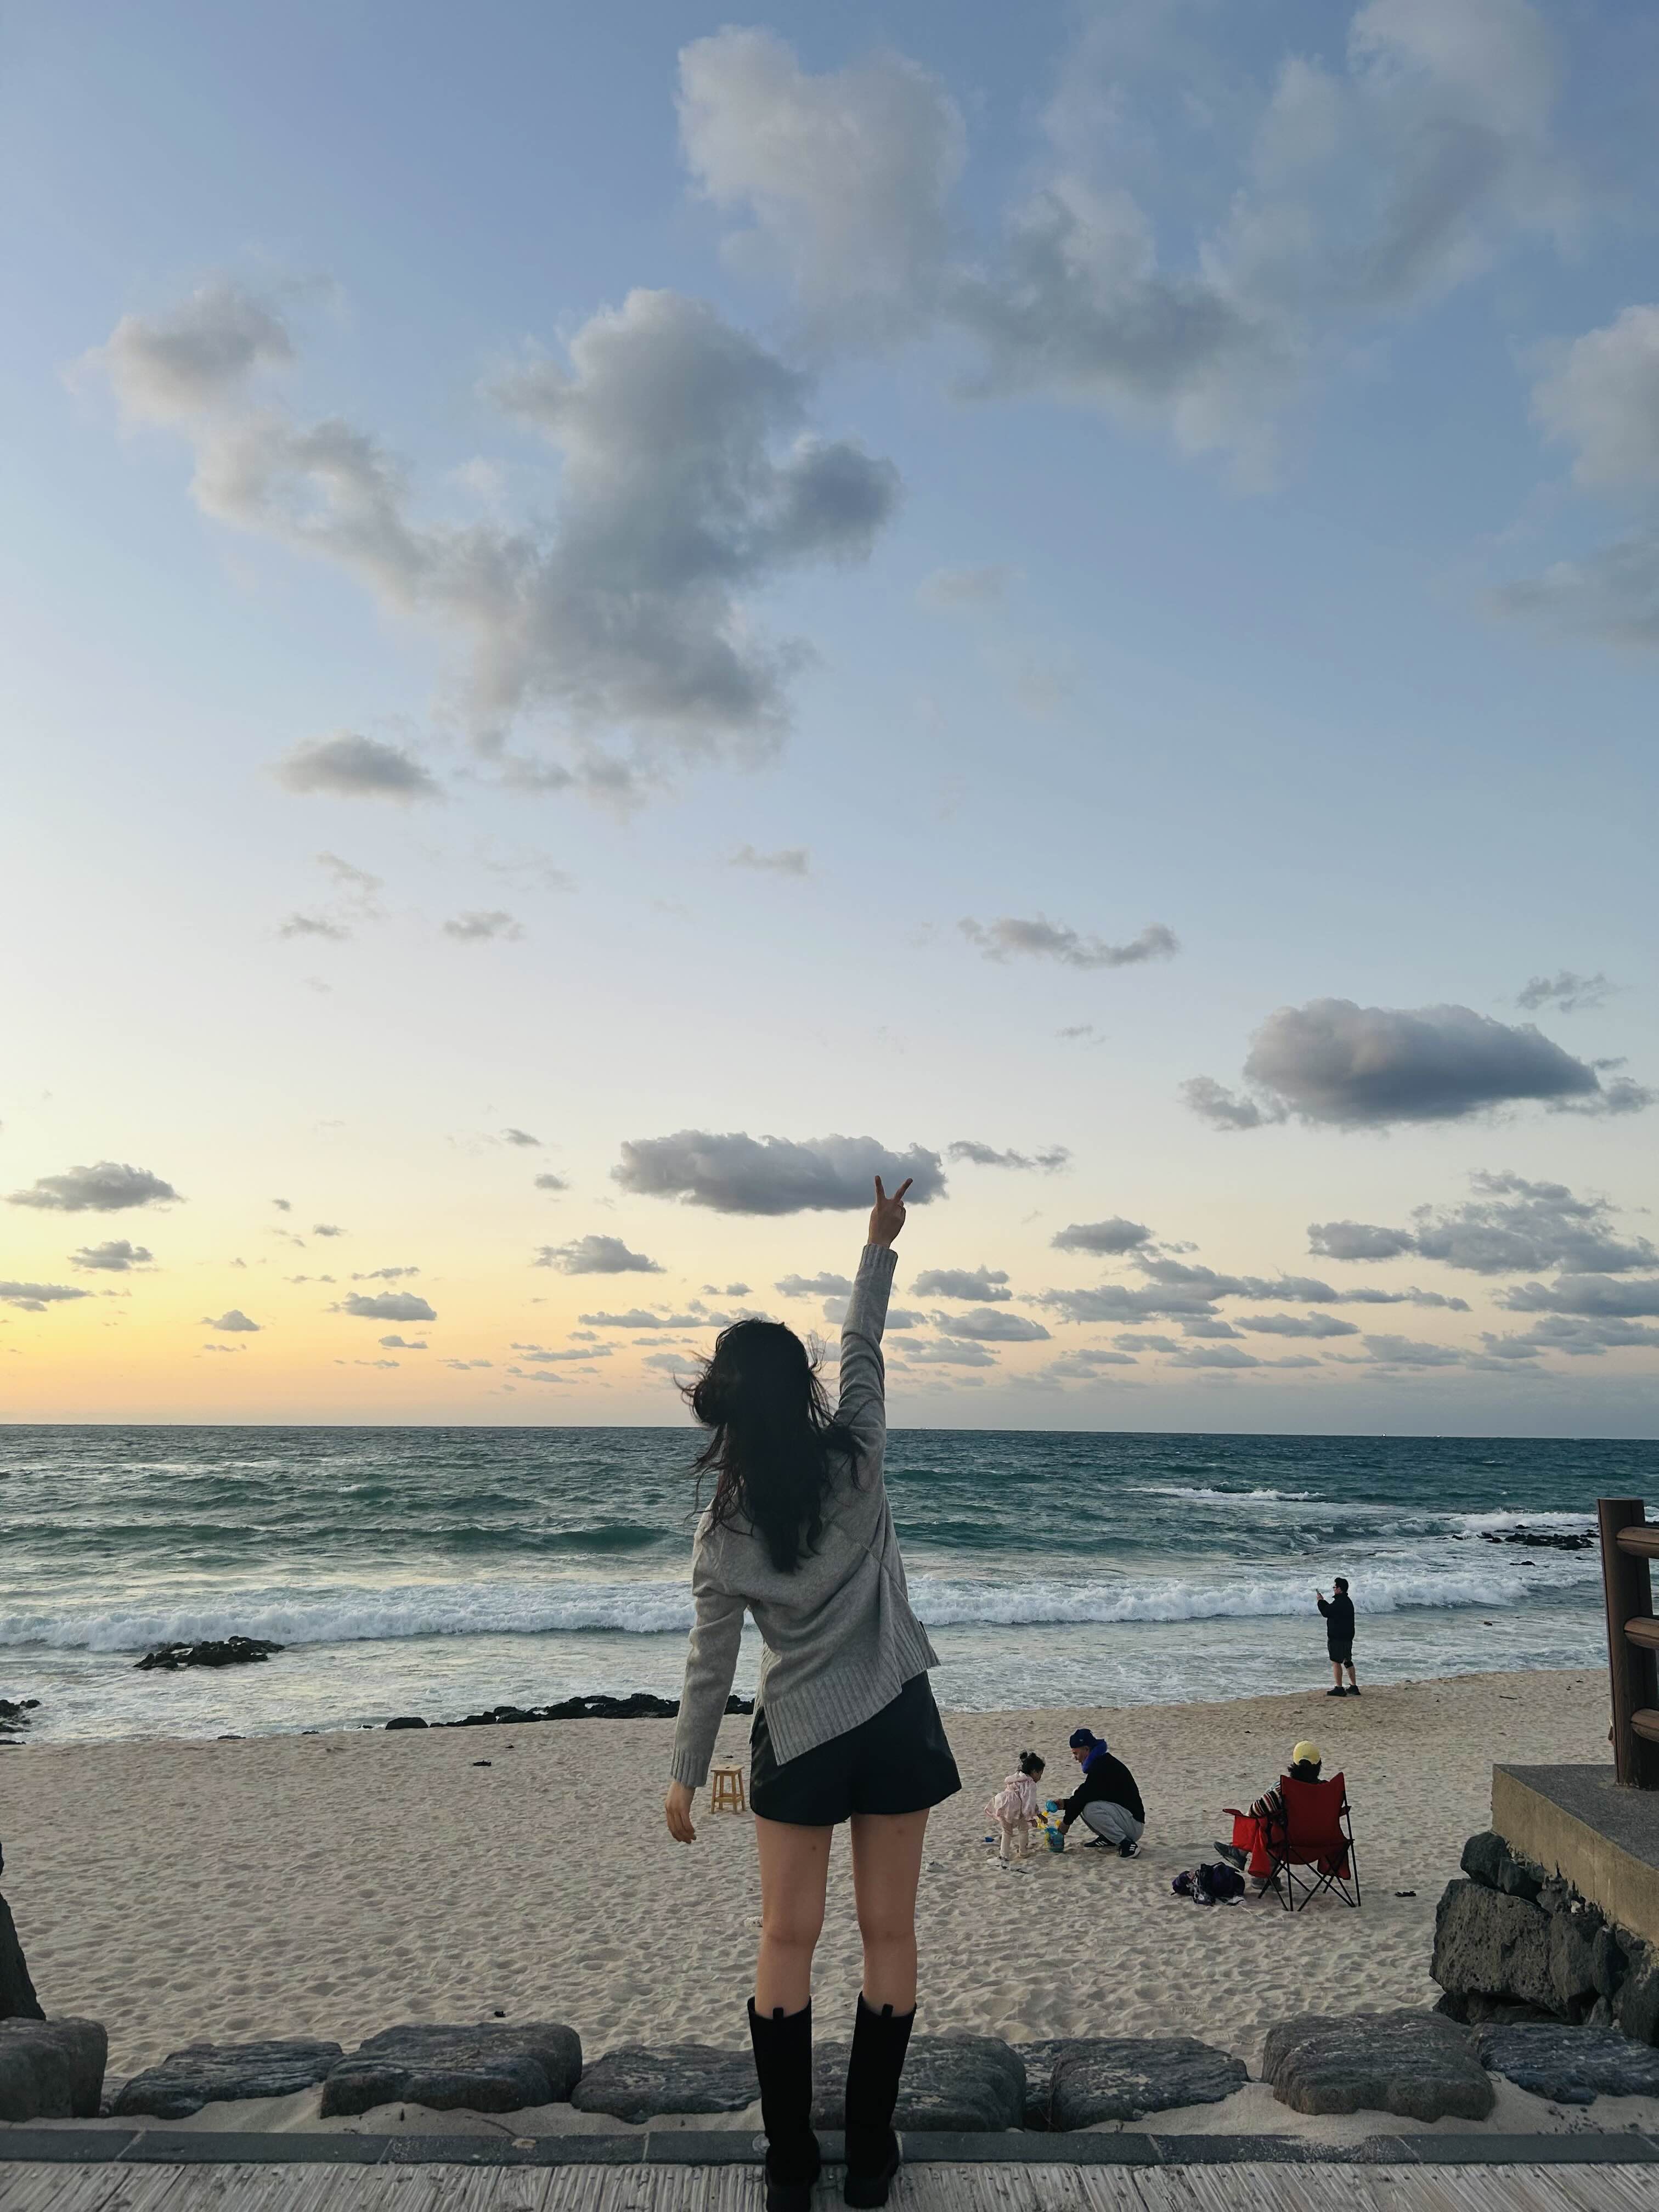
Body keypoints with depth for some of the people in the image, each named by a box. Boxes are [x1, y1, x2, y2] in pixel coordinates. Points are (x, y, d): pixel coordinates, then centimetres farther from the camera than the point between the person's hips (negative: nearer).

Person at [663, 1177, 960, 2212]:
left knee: (788, 1940, 12)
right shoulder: (857, 1463, -13)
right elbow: (863, 1348, 2)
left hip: (797, 1738, 0)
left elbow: (712, 1663, -5)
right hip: (894, 1722, 0)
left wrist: (687, 1776, 6)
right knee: (889, 1934, 11)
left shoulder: (724, 1529, -11)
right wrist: (880, 1245, 12)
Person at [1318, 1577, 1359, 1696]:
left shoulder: (1340, 1602, -20)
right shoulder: (1347, 1601, 14)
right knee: (1347, 1661, 17)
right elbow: (1332, 1610, 22)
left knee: (1336, 1662, -5)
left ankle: (1339, 1688, -6)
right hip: (1348, 1637, 10)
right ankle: (1354, 1687, 21)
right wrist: (1323, 1601, 21)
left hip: (1337, 1637, -10)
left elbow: (1327, 1612, -19)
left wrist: (1321, 1601, -5)